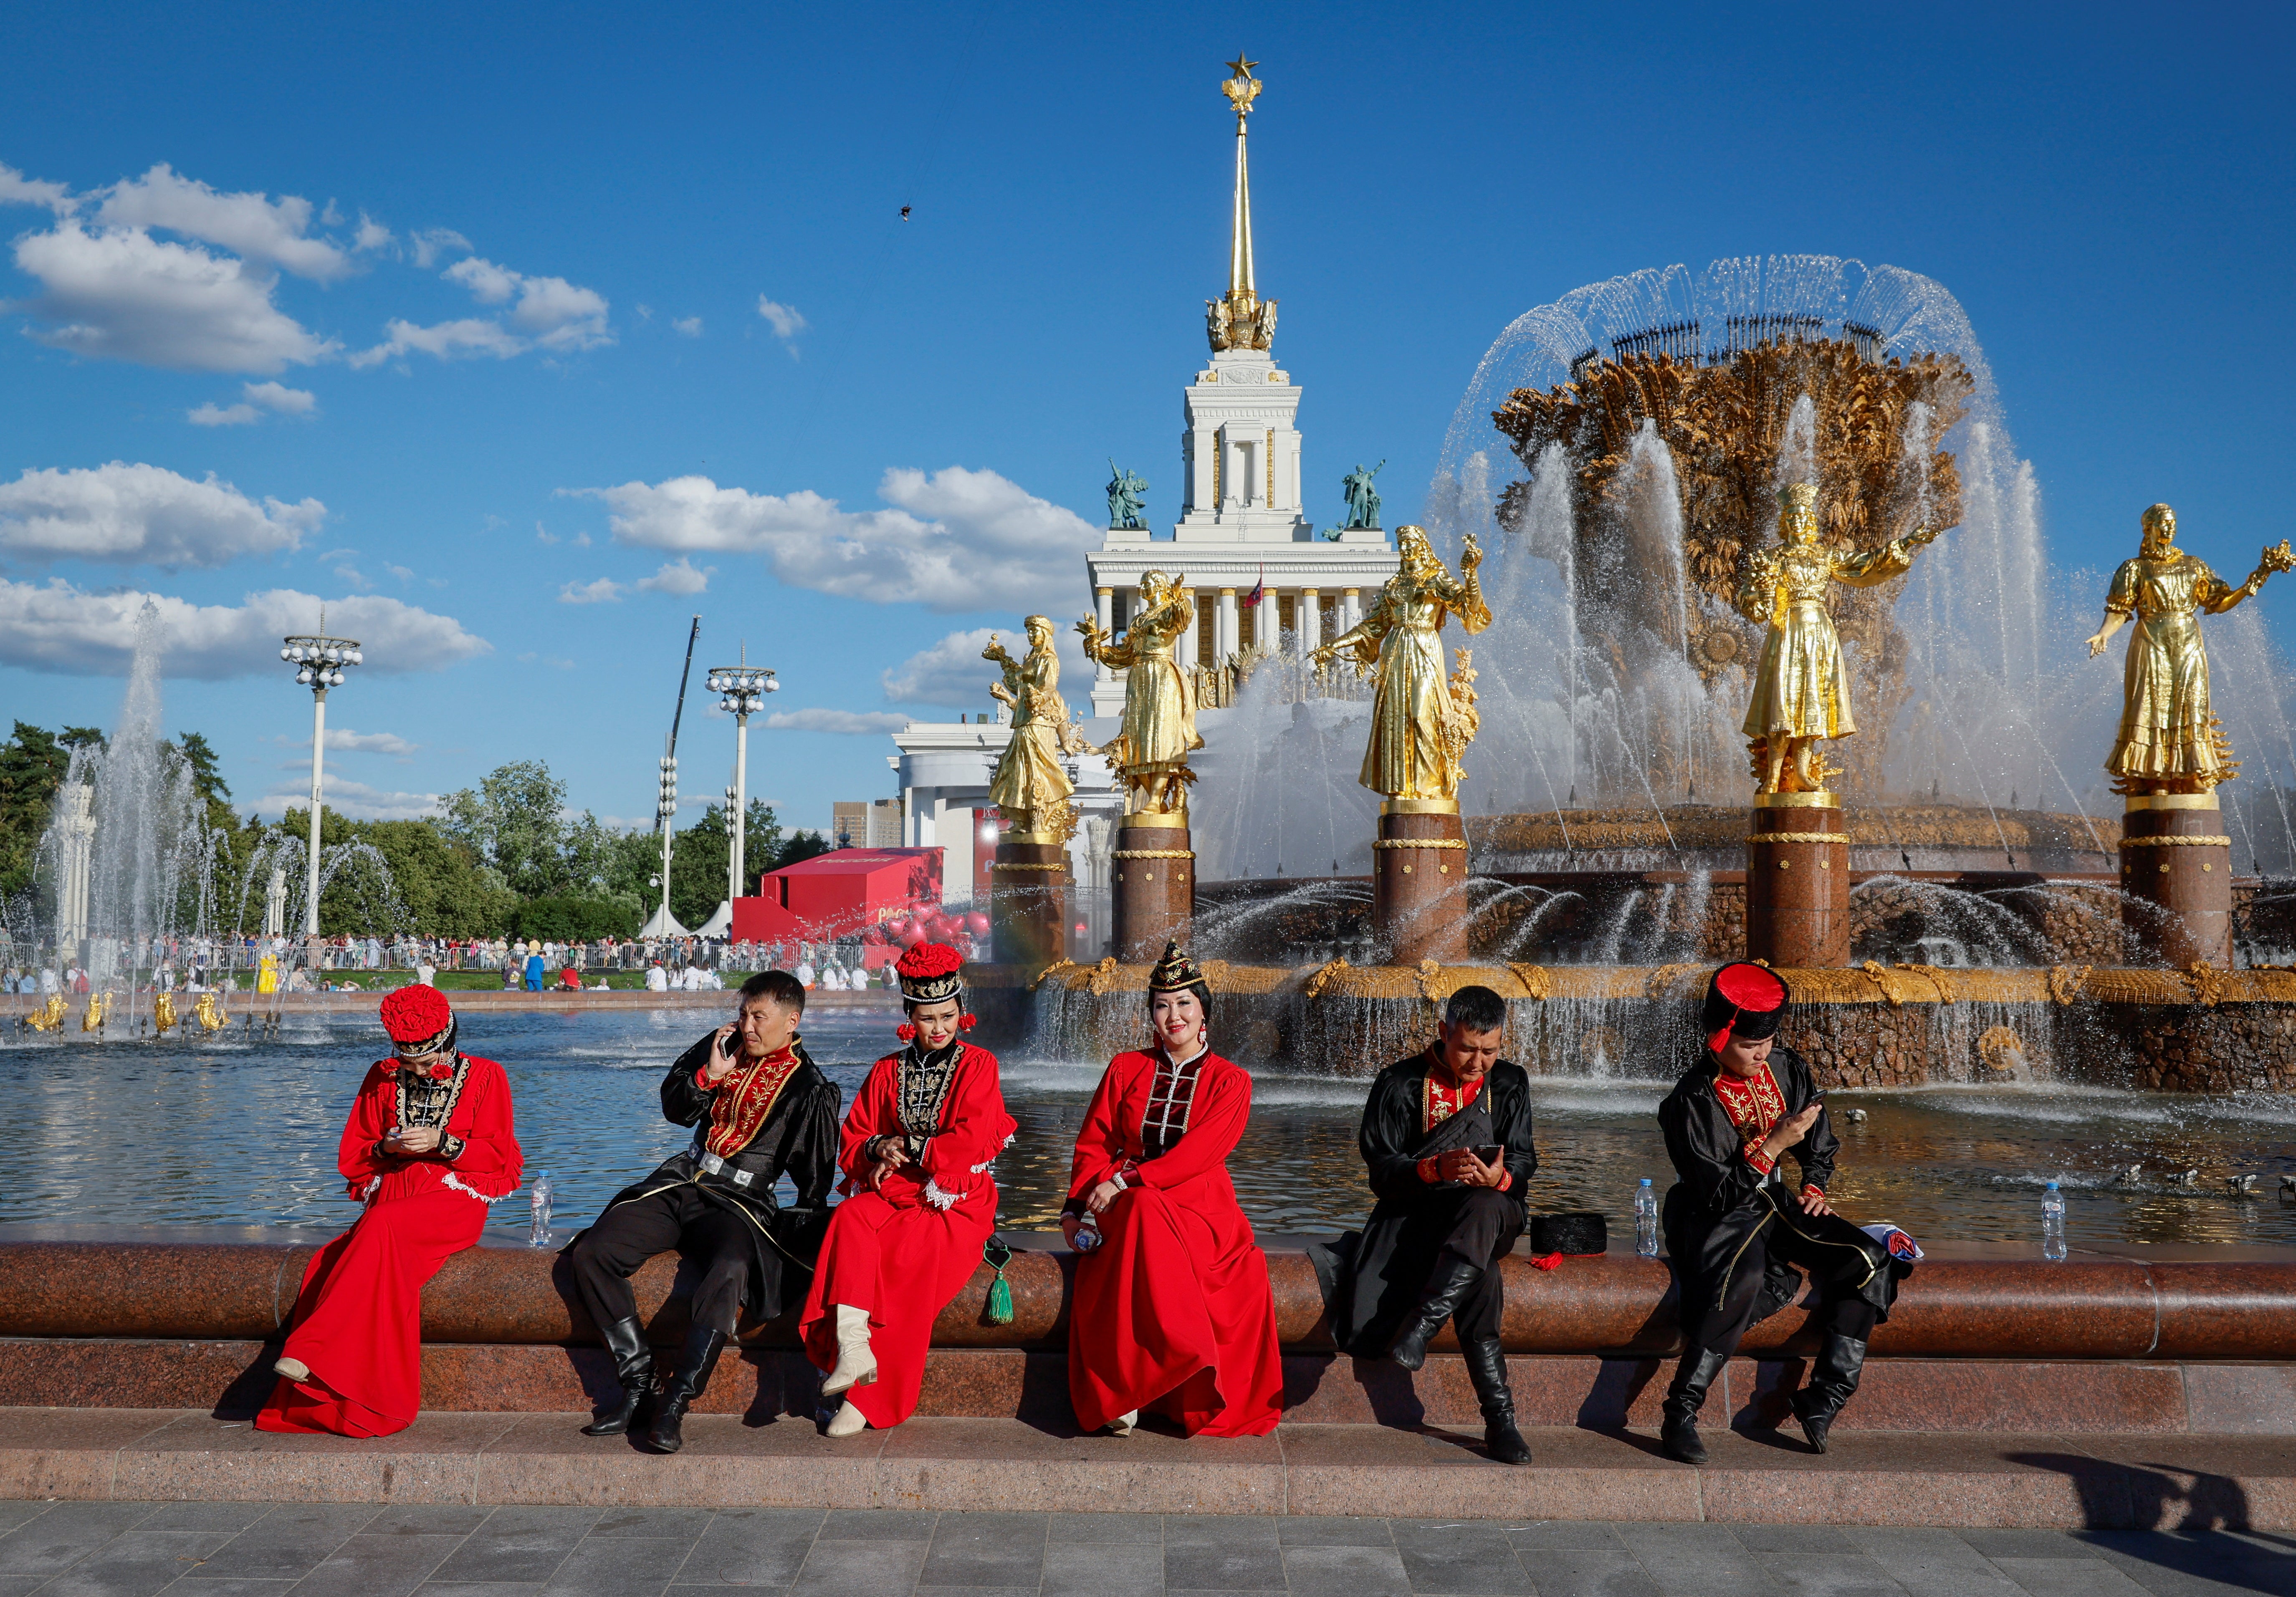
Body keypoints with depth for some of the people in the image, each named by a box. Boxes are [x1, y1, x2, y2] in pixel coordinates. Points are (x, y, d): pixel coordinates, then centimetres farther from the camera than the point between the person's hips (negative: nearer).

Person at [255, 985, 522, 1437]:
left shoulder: (485, 1077, 6)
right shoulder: (382, 1079, 16)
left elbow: (497, 1156, 3)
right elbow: (351, 1157, 17)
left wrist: (443, 1142, -13)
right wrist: (386, 1148, -5)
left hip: (455, 1199, -3)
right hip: (392, 1196, 3)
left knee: (383, 1228, -35)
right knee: (384, 1263, -31)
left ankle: (311, 1348, -38)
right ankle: (367, 1409, -34)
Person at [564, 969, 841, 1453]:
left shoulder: (809, 1088, -1)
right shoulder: (721, 1048, 12)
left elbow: (815, 1177, 2)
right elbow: (673, 1109, 19)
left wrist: (802, 1227, -11)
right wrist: (708, 1076, 2)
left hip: (738, 1201, -5)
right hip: (678, 1185, 5)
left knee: (729, 1271, -38)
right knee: (590, 1253, -16)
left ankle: (676, 1403, -34)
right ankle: (639, 1381, -12)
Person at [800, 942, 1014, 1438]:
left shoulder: (978, 1065, 7)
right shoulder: (888, 1071, 18)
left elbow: (969, 1141, -6)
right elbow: (852, 1143, 16)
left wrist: (906, 1151, -5)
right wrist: (878, 1149, -5)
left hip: (957, 1198, -4)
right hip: (892, 1193, 4)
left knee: (912, 1259, -32)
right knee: (851, 1218, -30)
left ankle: (870, 1401, -28)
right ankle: (851, 1345, -44)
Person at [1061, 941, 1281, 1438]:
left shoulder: (1230, 1082, 5)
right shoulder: (1126, 1069, 13)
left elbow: (1198, 1155, -8)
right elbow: (1094, 1144, 10)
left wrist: (1124, 1184, -19)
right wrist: (1079, 1206, -8)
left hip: (1198, 1209, -1)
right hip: (1129, 1207, 1)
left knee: (1143, 1212, -35)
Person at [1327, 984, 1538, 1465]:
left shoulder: (1510, 1083, 8)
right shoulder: (1399, 1084, -1)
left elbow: (1524, 1161, 1)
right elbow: (1381, 1170, -7)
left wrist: (1500, 1177, -25)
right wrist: (1436, 1168, -27)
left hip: (1490, 1213, 2)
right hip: (1416, 1213, -1)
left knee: (1484, 1206, -39)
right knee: (1480, 1275, -35)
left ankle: (1420, 1326, -41)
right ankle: (1499, 1416, -34)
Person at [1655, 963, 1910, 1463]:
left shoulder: (1786, 1068, 1)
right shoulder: (1693, 1099, -19)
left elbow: (1820, 1144, 19)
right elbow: (1718, 1194, -22)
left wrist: (1814, 1187, 2)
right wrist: (1774, 1145, -26)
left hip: (1774, 1202, 7)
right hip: (1715, 1215, -7)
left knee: (1868, 1262, -15)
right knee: (1742, 1279, -38)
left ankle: (1823, 1400, -10)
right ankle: (1680, 1415, -30)